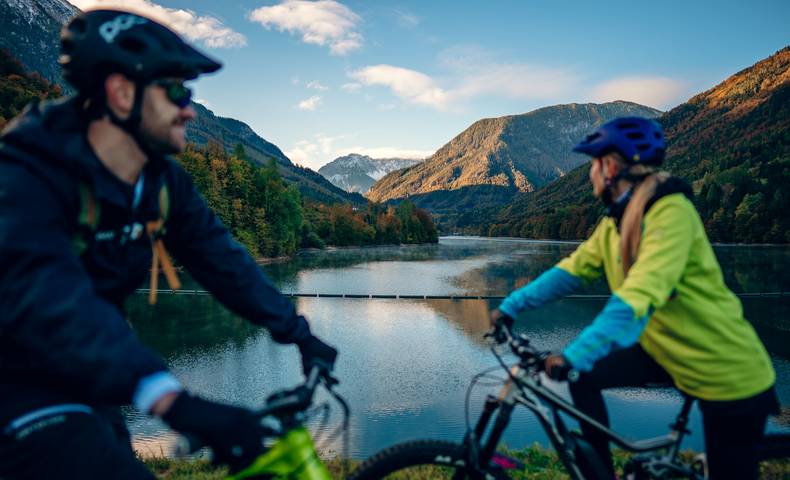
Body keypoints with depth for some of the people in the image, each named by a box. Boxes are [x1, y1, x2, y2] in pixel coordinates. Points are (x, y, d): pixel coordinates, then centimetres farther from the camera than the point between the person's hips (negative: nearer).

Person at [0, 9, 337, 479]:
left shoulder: (164, 180, -5)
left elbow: (220, 256, -2)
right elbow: (50, 301, -41)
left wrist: (298, 332, -5)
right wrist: (176, 402, -53)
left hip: (83, 386, 7)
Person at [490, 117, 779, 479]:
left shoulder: (671, 213, -27)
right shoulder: (615, 222, -1)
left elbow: (639, 297, -38)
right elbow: (571, 270, 1)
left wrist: (574, 355, -43)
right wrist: (511, 306, -4)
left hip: (728, 373, -7)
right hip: (668, 352, 8)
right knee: (584, 377, 1)